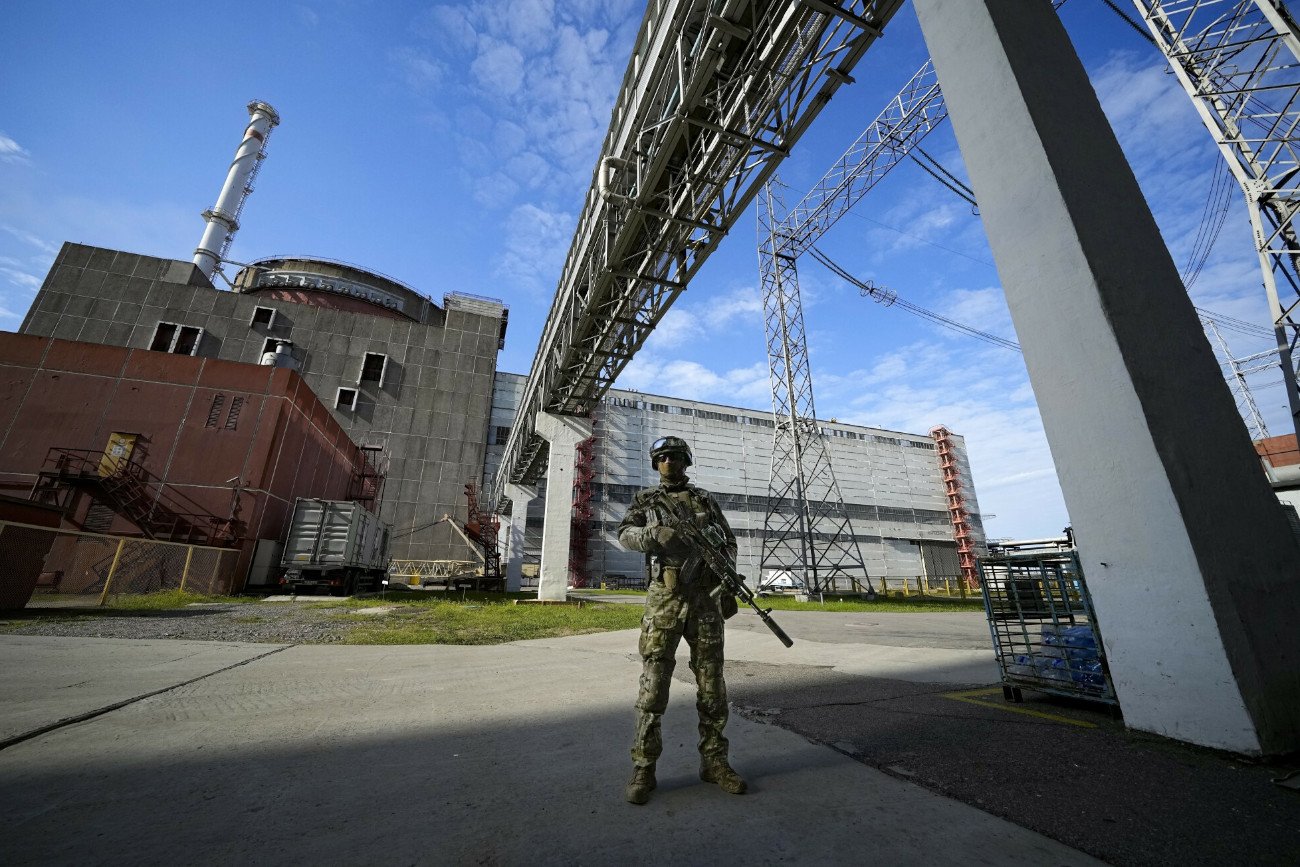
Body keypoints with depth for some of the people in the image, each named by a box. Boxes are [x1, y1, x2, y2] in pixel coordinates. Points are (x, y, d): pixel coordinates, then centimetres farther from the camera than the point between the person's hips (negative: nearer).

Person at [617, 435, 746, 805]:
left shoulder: (706, 500, 13)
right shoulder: (645, 500, 9)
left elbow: (729, 543, 12)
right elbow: (625, 534, -4)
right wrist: (656, 534, -24)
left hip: (705, 599, 2)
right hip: (664, 599, -2)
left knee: (712, 685, 9)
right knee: (653, 685, 1)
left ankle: (714, 761, 24)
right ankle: (644, 768, 13)